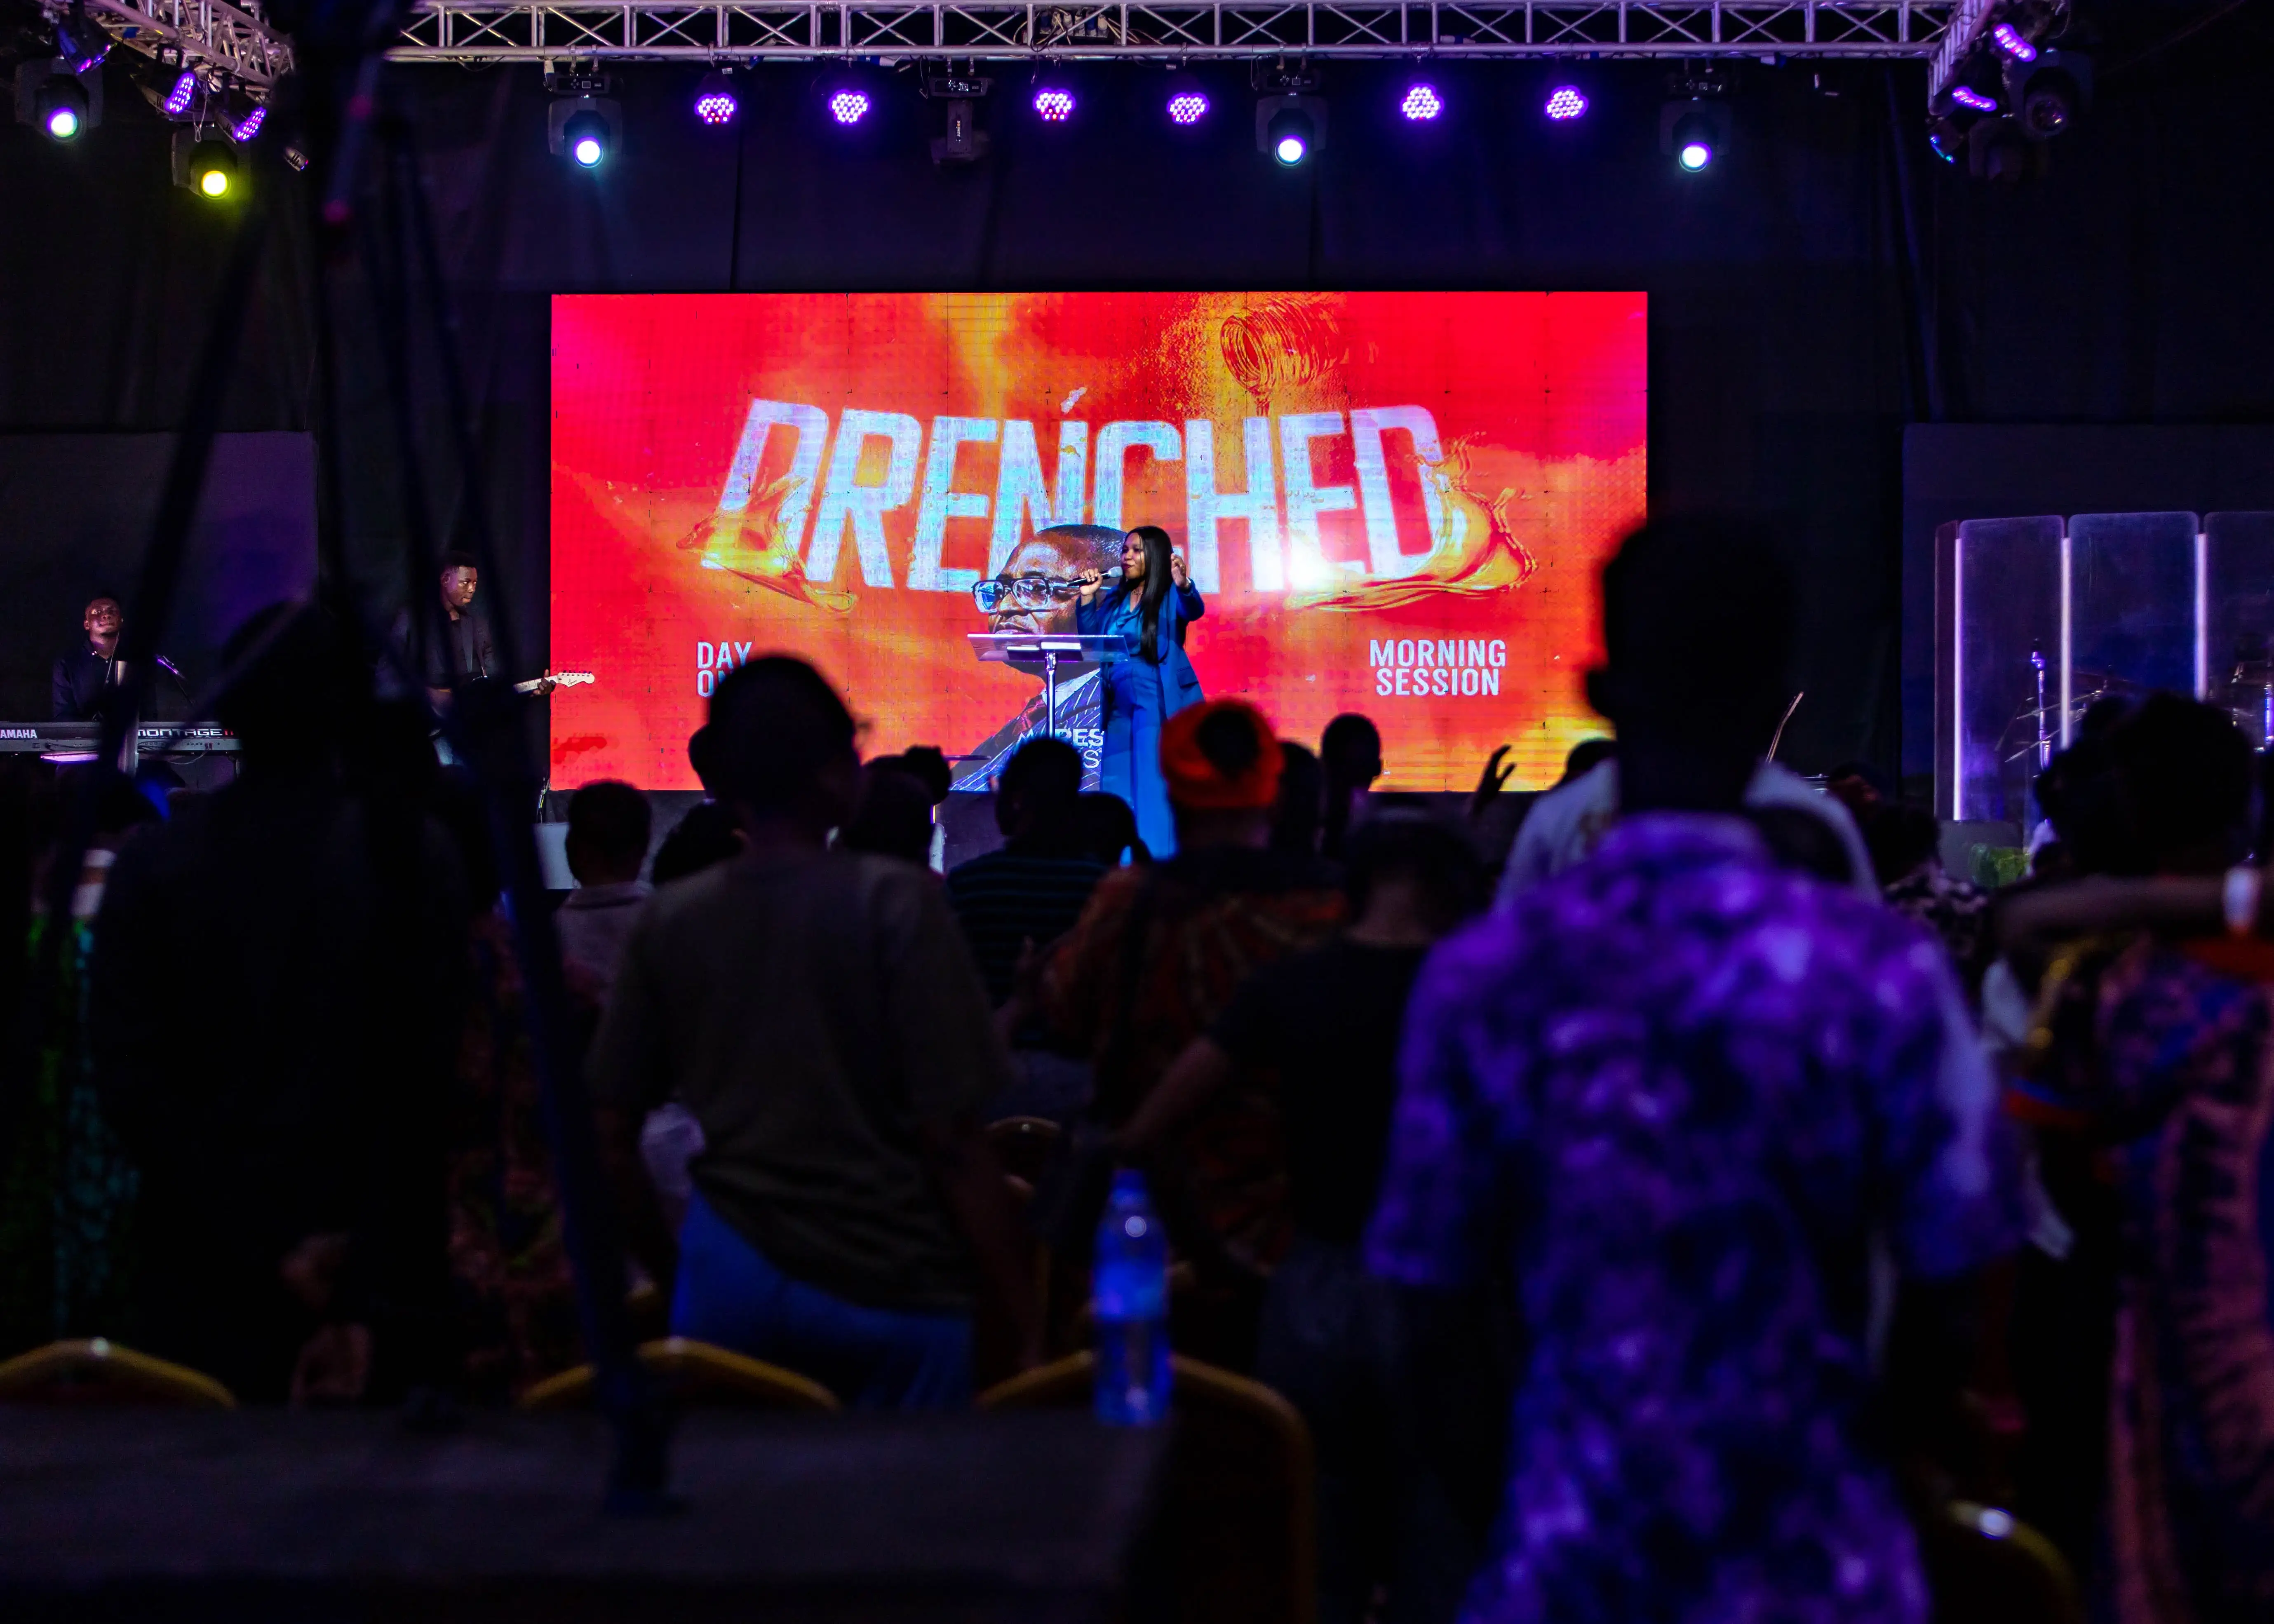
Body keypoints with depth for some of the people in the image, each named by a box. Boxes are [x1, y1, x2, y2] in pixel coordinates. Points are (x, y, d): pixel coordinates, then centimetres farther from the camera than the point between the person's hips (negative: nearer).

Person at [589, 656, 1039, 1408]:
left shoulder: (668, 918, 1)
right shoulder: (896, 903, -10)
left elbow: (612, 1137, 6)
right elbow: (953, 1141, -13)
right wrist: (1032, 1322, -7)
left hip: (729, 1280, 3)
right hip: (889, 1290, -3)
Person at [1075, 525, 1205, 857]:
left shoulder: (1170, 596, -2)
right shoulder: (1115, 598, 15)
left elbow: (1194, 610, -23)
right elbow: (1090, 640, 15)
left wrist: (1184, 586, -45)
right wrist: (1087, 597, 4)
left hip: (1161, 703, -7)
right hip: (1121, 705, 7)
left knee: (1157, 785, -12)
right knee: (1118, 785, 8)